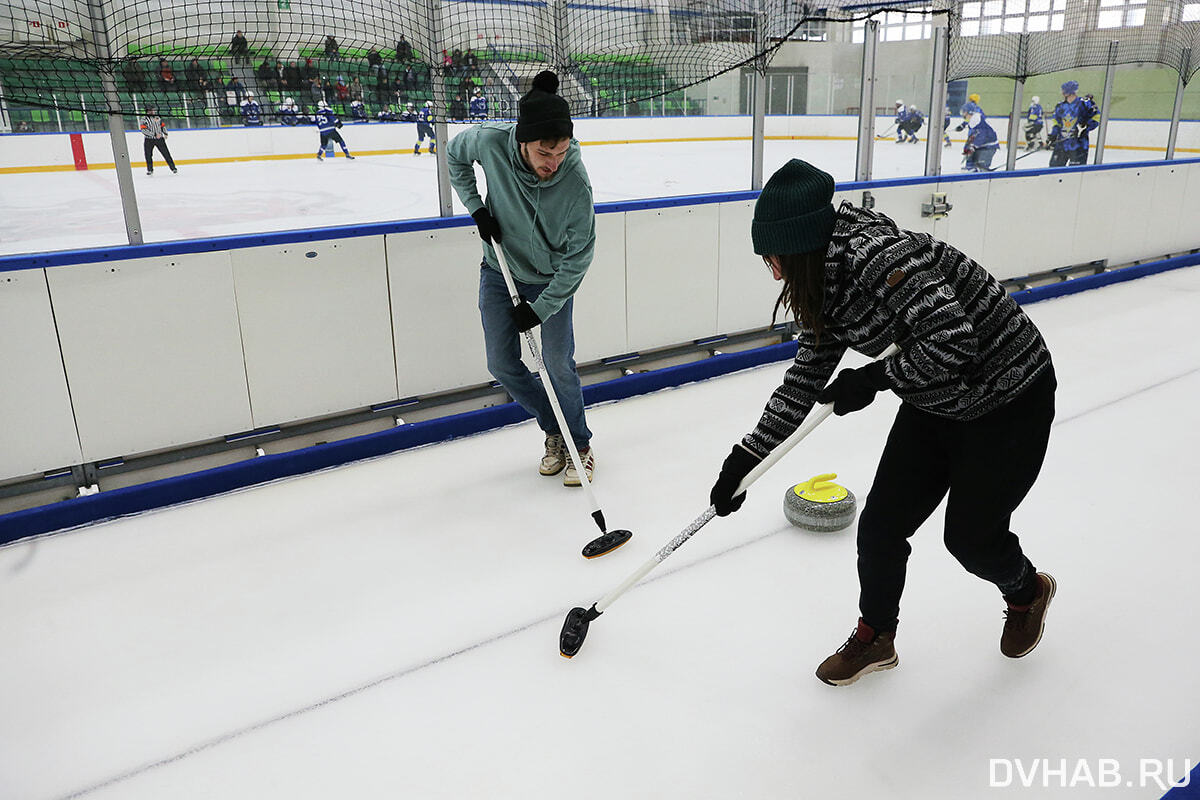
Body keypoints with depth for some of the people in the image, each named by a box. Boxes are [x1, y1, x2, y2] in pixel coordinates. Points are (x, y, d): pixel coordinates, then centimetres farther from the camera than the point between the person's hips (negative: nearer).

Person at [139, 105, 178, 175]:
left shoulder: (157, 118, 10)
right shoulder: (143, 120, -4)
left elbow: (163, 125, 23)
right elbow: (144, 130, -15)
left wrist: (165, 133, 5)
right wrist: (155, 134, -22)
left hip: (159, 139, 2)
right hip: (149, 140, -2)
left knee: (166, 153, -1)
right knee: (148, 155, -1)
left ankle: (173, 167, 5)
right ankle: (150, 169, 13)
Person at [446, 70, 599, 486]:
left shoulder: (575, 182, -30)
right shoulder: (489, 141, -25)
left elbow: (578, 258, -21)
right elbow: (455, 155, 1)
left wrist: (540, 309, -22)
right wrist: (477, 207, -9)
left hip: (553, 279, -3)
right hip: (499, 271, 3)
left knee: (558, 364, -3)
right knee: (502, 365, 6)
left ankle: (580, 443, 21)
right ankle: (555, 431, 26)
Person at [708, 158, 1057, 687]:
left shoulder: (875, 255, -32)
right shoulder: (825, 284, -3)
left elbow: (952, 344, -38)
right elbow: (806, 379, 1)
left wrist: (872, 379, -24)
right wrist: (745, 458, -1)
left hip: (1008, 400, -8)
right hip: (935, 403, 8)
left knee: (971, 536, 8)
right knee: (881, 524, 5)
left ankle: (1028, 592, 43)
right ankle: (874, 639, 28)